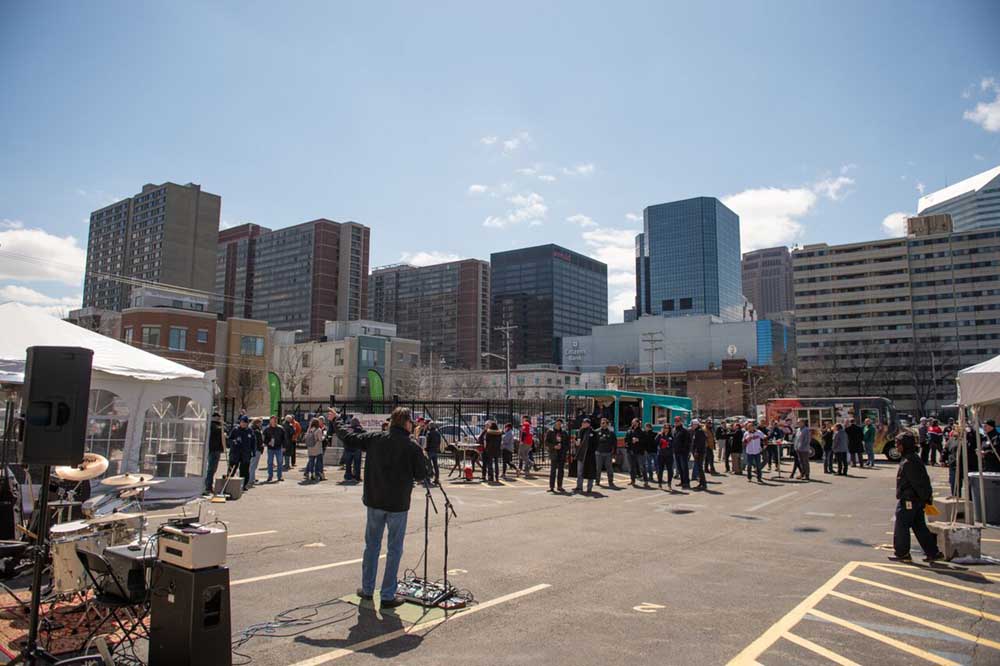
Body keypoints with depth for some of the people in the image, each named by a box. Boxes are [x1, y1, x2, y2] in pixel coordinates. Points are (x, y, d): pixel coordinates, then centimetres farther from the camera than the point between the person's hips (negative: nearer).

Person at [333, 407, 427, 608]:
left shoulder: (374, 440, -4)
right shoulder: (412, 447, -13)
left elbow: (349, 438, 7)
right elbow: (421, 475, -7)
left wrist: (336, 422, 23)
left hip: (375, 502, 4)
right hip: (398, 505, -3)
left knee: (371, 546, 18)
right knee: (394, 550, 7)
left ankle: (367, 589, 29)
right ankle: (388, 596, 10)